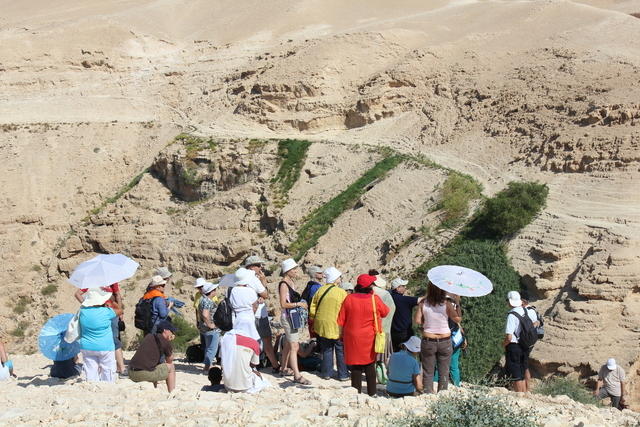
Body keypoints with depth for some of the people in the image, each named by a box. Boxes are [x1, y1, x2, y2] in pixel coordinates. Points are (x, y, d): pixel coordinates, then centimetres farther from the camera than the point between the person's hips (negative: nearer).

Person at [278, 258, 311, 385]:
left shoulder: (291, 282, 12)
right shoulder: (284, 284, -15)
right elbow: (283, 304, -20)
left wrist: (301, 304, 9)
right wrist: (298, 304, -17)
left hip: (295, 316, 9)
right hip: (289, 317, -9)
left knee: (288, 345, 18)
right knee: (294, 346, -12)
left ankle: (284, 368, 29)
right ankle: (297, 375, -14)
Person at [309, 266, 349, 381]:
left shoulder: (320, 291, 1)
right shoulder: (342, 293, -12)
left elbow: (313, 308, 5)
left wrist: (314, 322, 16)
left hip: (322, 326, 4)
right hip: (338, 327, -4)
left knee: (327, 350, 14)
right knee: (341, 351, 8)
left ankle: (326, 373, 17)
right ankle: (343, 374, 12)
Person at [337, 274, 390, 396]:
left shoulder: (349, 299, -7)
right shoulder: (375, 299, -12)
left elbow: (341, 320, -2)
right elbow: (385, 312, 7)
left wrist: (342, 335, 12)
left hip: (352, 338, 1)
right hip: (370, 339, -1)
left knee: (355, 367, 7)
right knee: (370, 367, 12)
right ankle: (371, 393, 17)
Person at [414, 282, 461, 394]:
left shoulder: (423, 303, -7)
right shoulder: (446, 304, -11)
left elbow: (417, 320, -6)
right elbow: (458, 319, -4)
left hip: (428, 340, 1)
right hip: (444, 341, -1)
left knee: (428, 372, 9)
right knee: (444, 372, 11)